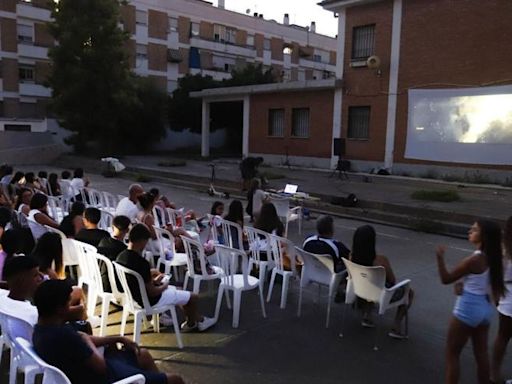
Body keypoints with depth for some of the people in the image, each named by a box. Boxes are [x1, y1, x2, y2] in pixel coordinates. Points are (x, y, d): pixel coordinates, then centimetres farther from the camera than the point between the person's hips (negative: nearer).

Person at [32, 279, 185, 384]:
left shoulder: (42, 328, -1)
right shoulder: (63, 334, -33)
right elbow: (101, 365, -24)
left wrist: (118, 339, 10)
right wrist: (87, 341, -7)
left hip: (88, 371, 10)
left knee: (143, 355, 28)